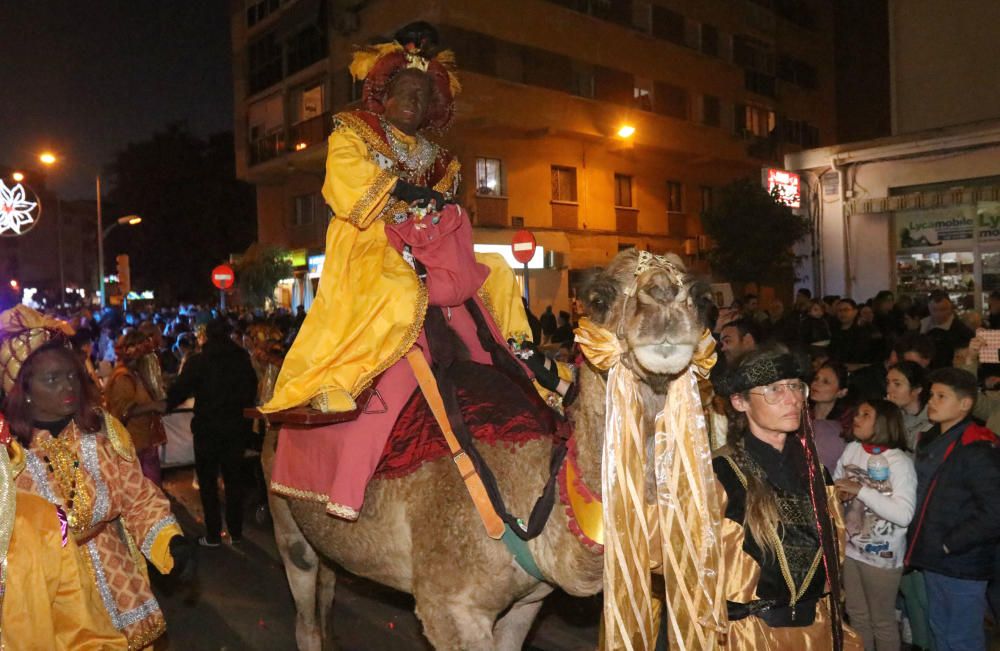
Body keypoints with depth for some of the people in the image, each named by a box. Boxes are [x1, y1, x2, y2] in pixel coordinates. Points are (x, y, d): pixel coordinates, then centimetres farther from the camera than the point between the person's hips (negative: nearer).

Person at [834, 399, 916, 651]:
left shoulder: (898, 461, -17)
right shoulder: (851, 449, -2)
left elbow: (904, 515, -25)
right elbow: (835, 488, 7)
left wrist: (861, 490, -26)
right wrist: (838, 494, -15)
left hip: (882, 554, -5)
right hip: (850, 548, 5)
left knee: (882, 620, 13)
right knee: (857, 615, 21)